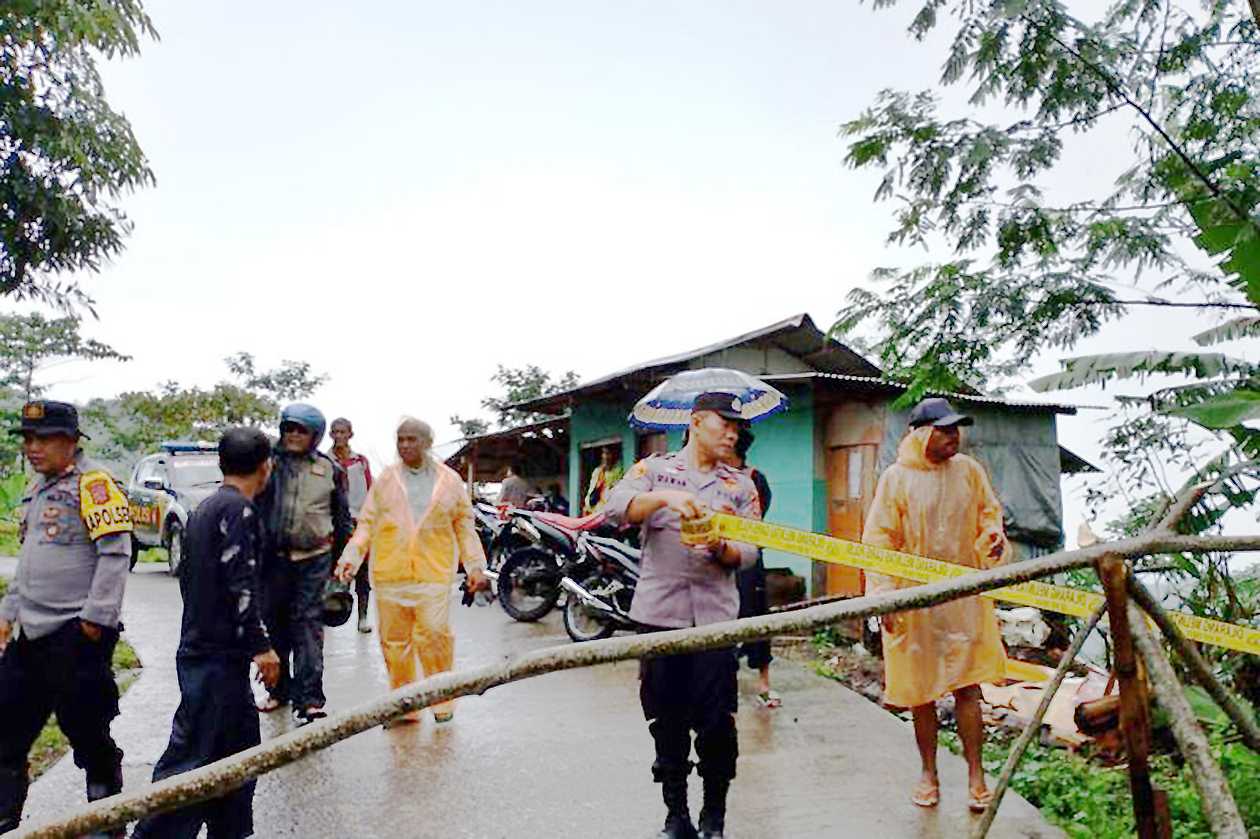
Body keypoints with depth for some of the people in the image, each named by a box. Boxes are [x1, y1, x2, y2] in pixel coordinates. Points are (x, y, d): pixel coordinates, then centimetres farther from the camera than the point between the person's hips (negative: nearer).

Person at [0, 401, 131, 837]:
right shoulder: (35, 488, 16)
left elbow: (115, 552, -19)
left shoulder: (93, 483, -12)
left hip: (76, 633, -9)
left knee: (85, 729, 3)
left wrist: (96, 617, -20)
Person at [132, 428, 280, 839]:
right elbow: (240, 584, -21)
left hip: (201, 648, 10)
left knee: (240, 749, 17)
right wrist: (261, 646, -18)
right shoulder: (238, 509, -15)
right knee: (191, 756, -4)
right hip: (219, 655, -10)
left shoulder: (204, 508, 14)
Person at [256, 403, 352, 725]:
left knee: (308, 625, -6)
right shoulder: (270, 462, 3)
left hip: (314, 557, -2)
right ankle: (279, 689, 29)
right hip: (273, 556, 2)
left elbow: (342, 517, 11)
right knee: (275, 624, 12)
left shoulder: (330, 469, 4)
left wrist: (342, 559, 11)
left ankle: (309, 700, -6)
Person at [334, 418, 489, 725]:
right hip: (389, 573, 2)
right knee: (394, 641, 7)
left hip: (433, 573, -2)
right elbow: (367, 523, 10)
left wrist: (474, 566, 4)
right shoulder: (385, 480, 10)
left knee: (435, 635, -9)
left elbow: (464, 526, 10)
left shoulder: (450, 480, 8)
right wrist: (350, 557, -3)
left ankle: (442, 700, 11)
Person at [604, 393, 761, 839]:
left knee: (716, 722, 1)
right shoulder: (655, 469, 6)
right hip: (659, 613, -1)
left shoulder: (740, 485, 11)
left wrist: (720, 548, -18)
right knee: (667, 721, 9)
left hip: (716, 616, 1)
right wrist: (664, 497, -26)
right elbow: (616, 508, -11)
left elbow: (749, 552, 4)